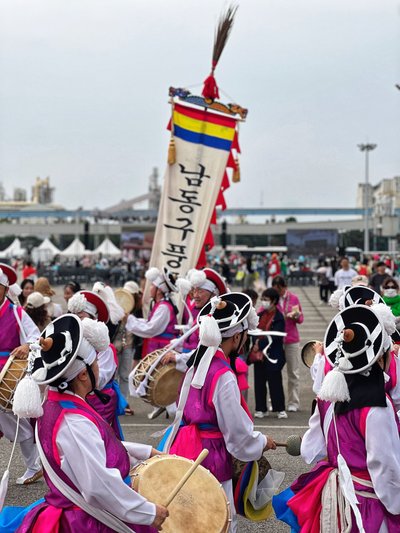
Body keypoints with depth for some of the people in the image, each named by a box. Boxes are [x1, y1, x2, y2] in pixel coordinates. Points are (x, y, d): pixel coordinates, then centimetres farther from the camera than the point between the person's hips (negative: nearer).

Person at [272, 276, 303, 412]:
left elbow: (301, 319, 9)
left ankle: (293, 403, 11)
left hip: (291, 340, 1)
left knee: (293, 372, 4)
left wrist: (296, 315, -14)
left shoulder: (293, 298, 2)